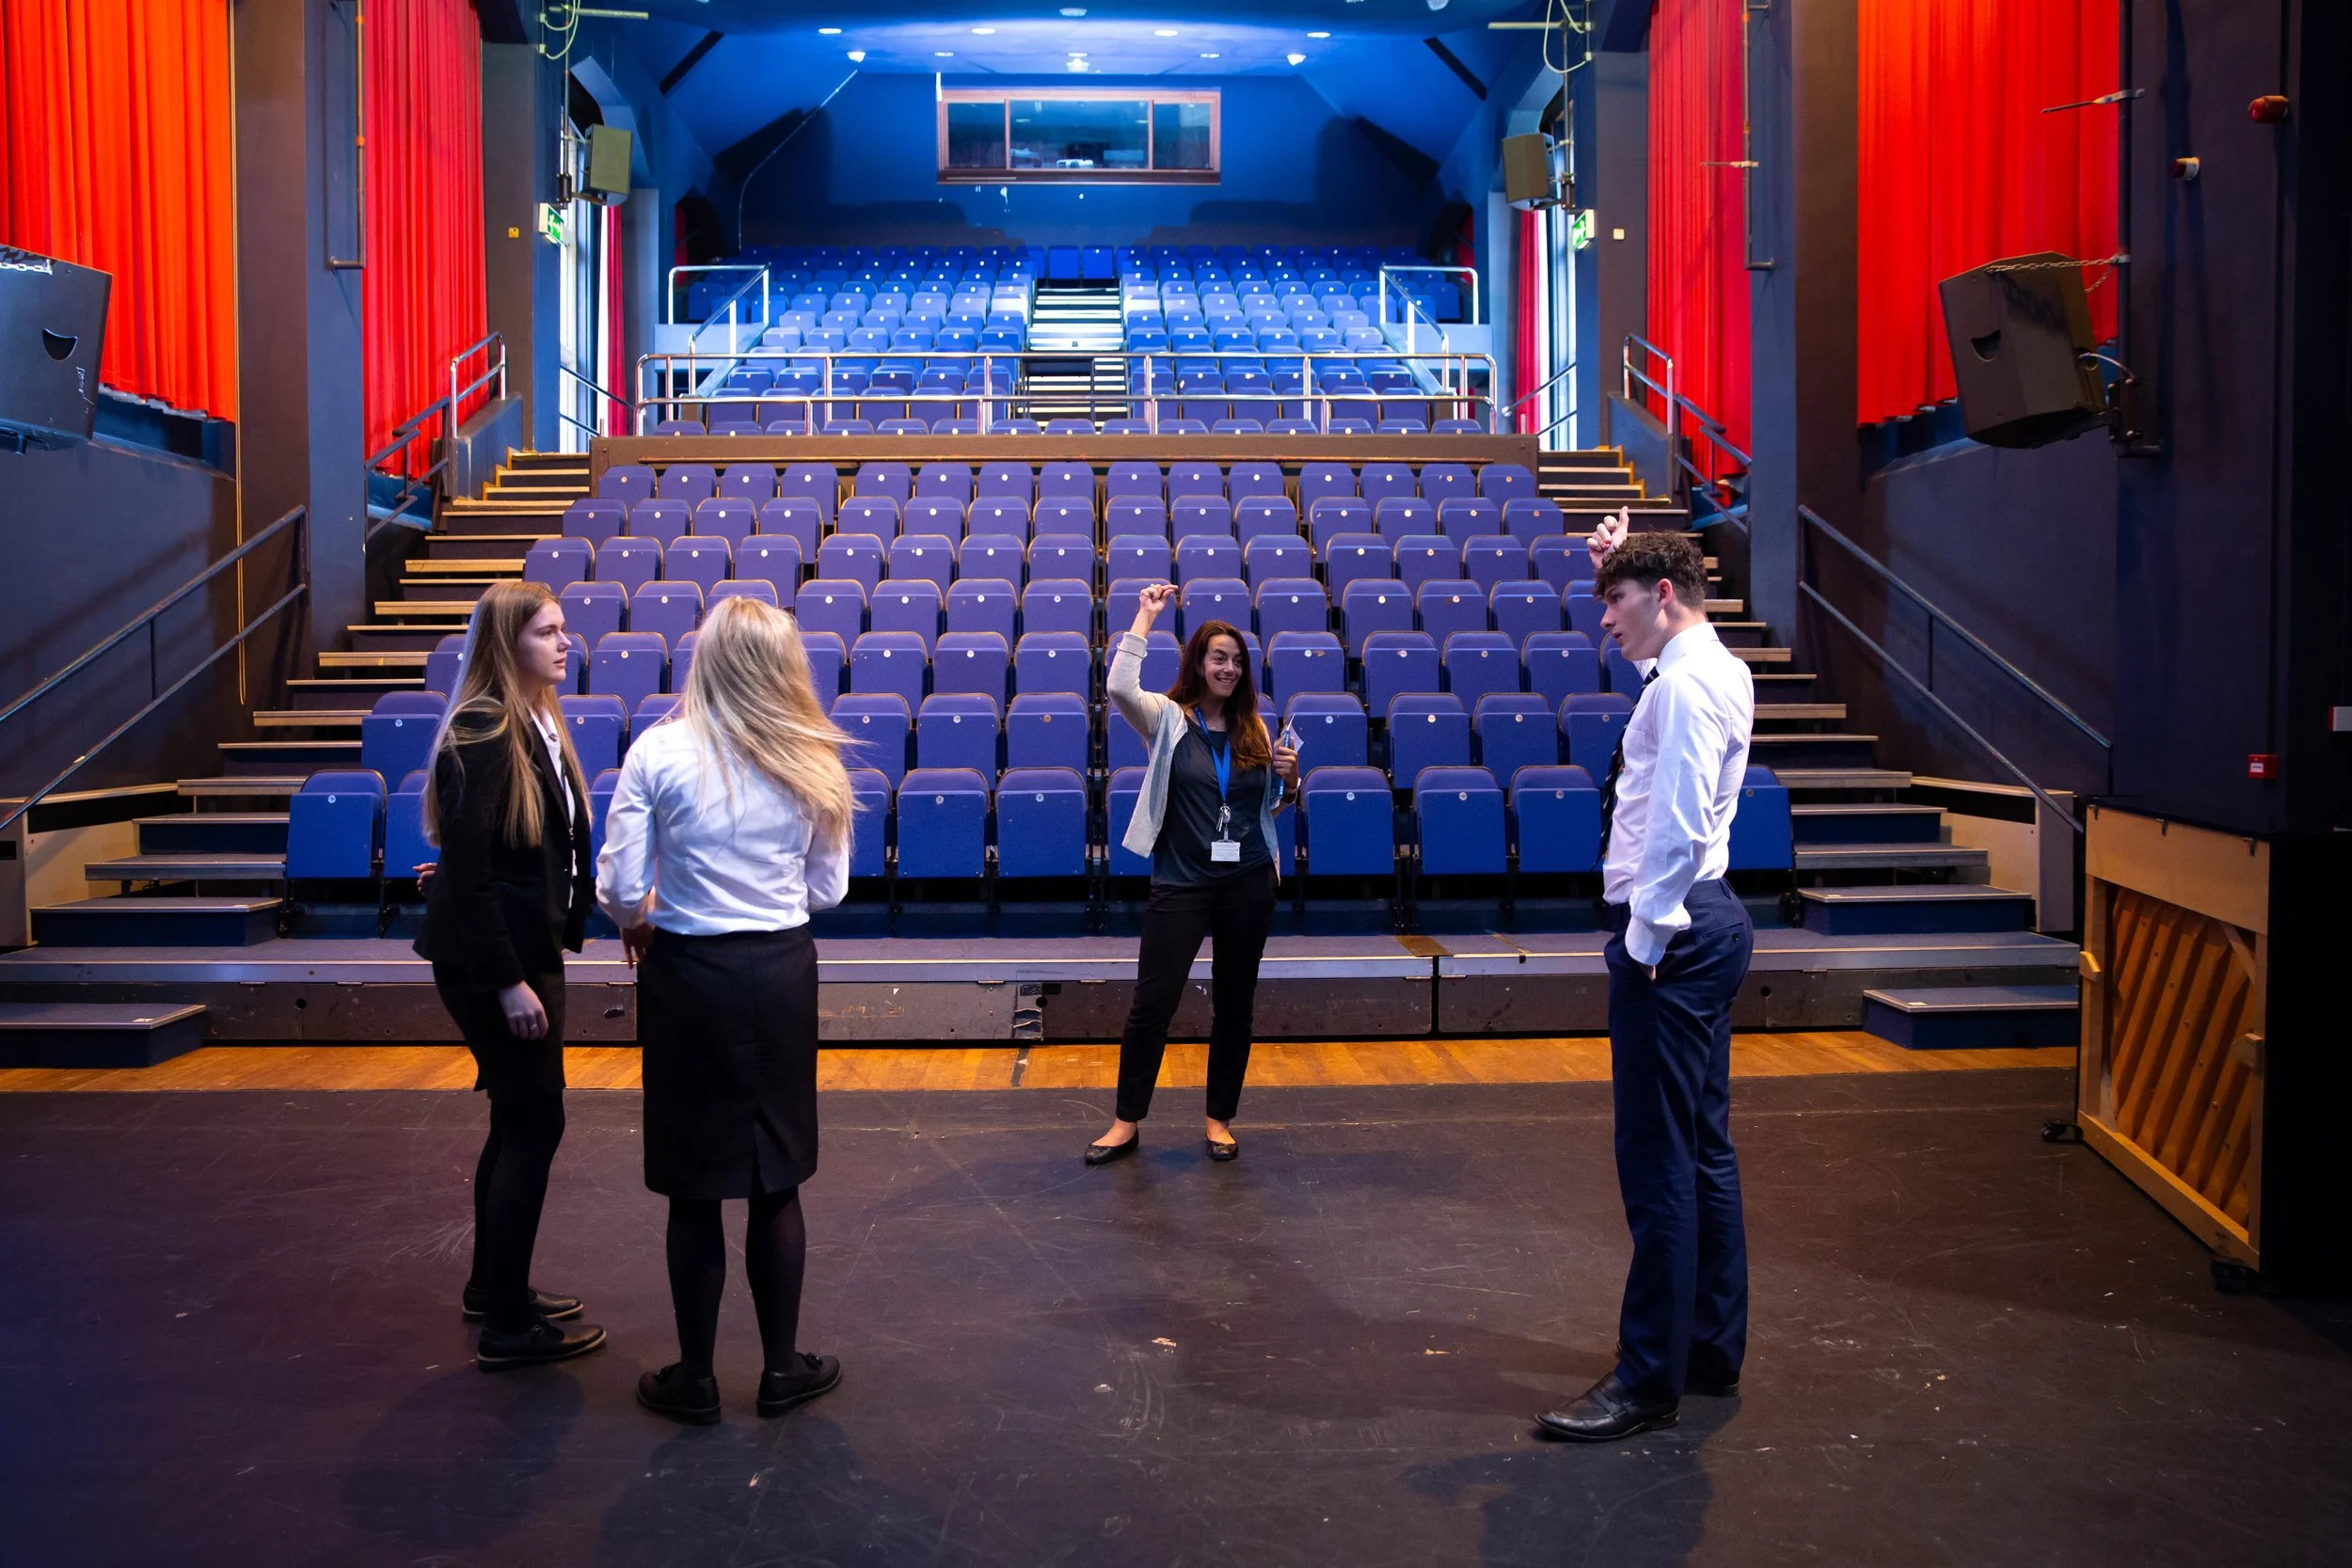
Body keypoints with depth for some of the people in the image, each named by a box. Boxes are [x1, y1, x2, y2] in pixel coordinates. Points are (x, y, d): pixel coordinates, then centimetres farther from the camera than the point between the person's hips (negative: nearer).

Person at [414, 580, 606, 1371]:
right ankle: (507, 1326, 7)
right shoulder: (483, 735, -18)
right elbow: (467, 868, -21)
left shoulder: (540, 724, 9)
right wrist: (508, 981, -21)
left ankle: (494, 1285, 34)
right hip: (488, 956, -9)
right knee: (534, 1122, -4)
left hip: (529, 943, 9)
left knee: (518, 1118, 18)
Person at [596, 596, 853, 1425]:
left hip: (688, 975, -2)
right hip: (782, 972, 2)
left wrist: (639, 927, 10)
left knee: (694, 1187, 9)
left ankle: (695, 1377, 22)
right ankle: (782, 1366, 24)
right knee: (776, 1179, 14)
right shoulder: (813, 762, -1)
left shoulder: (660, 752, -10)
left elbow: (620, 888, -11)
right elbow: (828, 890, 4)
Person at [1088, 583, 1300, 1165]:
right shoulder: (1167, 718, -2)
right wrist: (1145, 617, -17)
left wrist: (1289, 779, -5)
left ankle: (1220, 1119, 25)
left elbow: (1273, 806, 17)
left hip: (1247, 883, 3)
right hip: (1180, 883, -3)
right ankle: (1127, 1122, 12)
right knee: (1152, 1000, -2)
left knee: (1234, 1003, 11)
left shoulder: (1253, 727, 8)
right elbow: (1120, 687, -23)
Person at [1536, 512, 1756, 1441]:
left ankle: (1649, 1381, 3)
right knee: (1703, 1148, 16)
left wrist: (1646, 940, -17)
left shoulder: (1682, 686, -15)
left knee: (1658, 1158, -6)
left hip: (1671, 934, -11)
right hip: (1707, 923, 11)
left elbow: (1675, 825, -23)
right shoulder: (1714, 669, 15)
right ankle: (1712, 1350, 28)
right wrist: (1617, 563, 25)